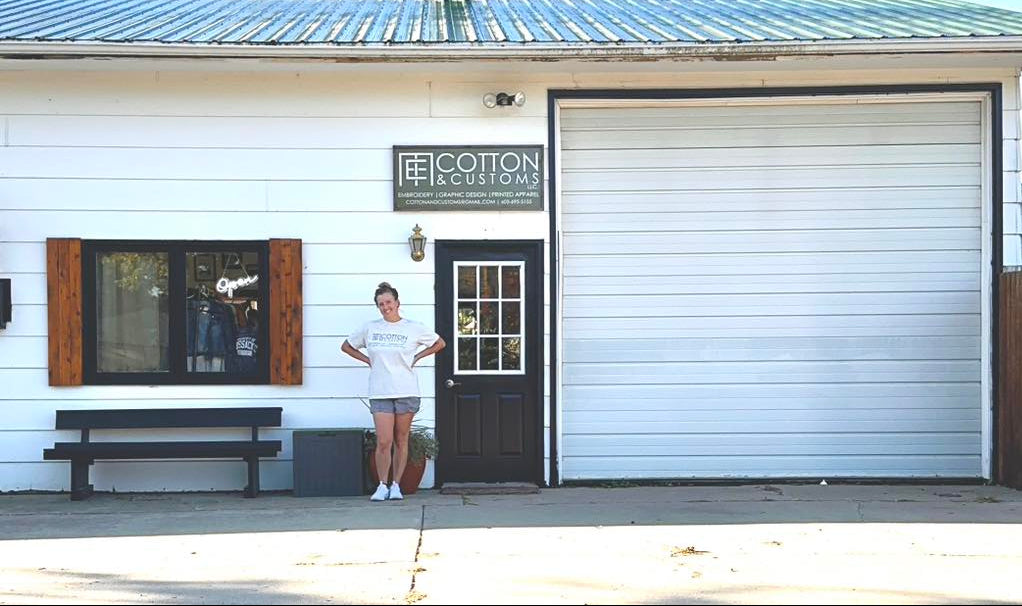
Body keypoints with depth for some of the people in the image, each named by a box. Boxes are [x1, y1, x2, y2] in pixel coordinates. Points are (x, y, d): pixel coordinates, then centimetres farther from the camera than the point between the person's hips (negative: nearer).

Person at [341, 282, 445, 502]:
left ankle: (396, 485, 15)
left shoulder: (413, 328, 3)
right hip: (379, 393, 0)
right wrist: (368, 360, 7)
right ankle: (382, 485, 5)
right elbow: (346, 346, 19)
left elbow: (440, 343, 14)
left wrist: (416, 357, 5)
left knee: (401, 440, 5)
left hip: (406, 392, 0)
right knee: (383, 441, -8)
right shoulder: (369, 328, 6)